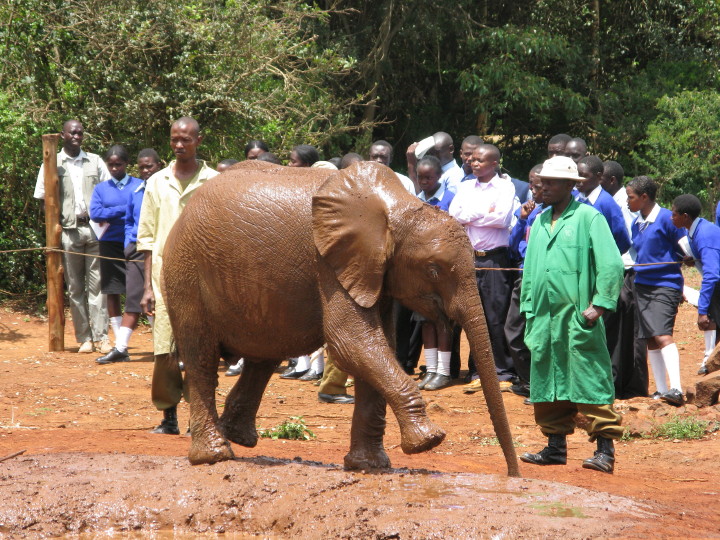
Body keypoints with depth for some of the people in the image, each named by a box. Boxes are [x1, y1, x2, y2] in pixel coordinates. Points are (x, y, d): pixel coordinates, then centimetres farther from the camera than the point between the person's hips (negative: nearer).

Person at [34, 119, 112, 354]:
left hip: (95, 229, 1)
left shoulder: (95, 161, 12)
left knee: (97, 284, -3)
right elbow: (44, 198, 7)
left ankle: (101, 337, -4)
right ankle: (84, 338, 5)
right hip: (68, 230, -1)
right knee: (75, 287, 2)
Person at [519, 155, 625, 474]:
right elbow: (529, 268, 21)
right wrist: (528, 309, 14)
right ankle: (555, 447, 19)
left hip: (578, 317, -7)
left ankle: (605, 450, -7)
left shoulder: (588, 218, -4)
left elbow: (612, 264, -10)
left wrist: (599, 305, -15)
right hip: (544, 318, 7)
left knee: (590, 383, -9)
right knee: (547, 385, 10)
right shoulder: (540, 222, 17)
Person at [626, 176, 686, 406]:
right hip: (642, 286, 8)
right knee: (650, 339, 8)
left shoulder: (666, 218, -11)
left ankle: (676, 389, -27)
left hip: (665, 286, -8)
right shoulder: (636, 224, 11)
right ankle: (661, 389, 15)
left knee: (663, 335, -20)